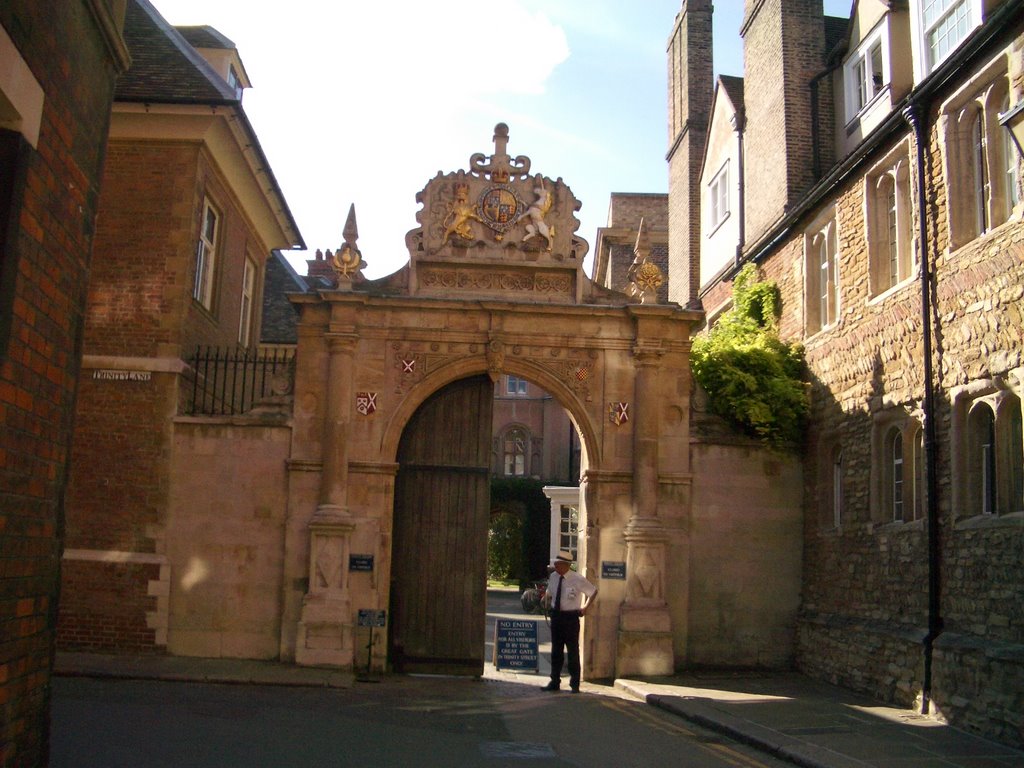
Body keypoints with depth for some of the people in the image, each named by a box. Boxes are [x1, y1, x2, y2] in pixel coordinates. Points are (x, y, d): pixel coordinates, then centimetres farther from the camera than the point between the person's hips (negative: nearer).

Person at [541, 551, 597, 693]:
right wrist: (548, 605, 11)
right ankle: (554, 682, 20)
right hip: (556, 616, 5)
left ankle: (575, 685, 11)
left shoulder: (577, 579, -12)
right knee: (556, 650, 10)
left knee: (573, 651, 1)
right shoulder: (553, 577, 2)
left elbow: (594, 591, 1)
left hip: (571, 617, -5)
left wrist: (585, 608, 1)